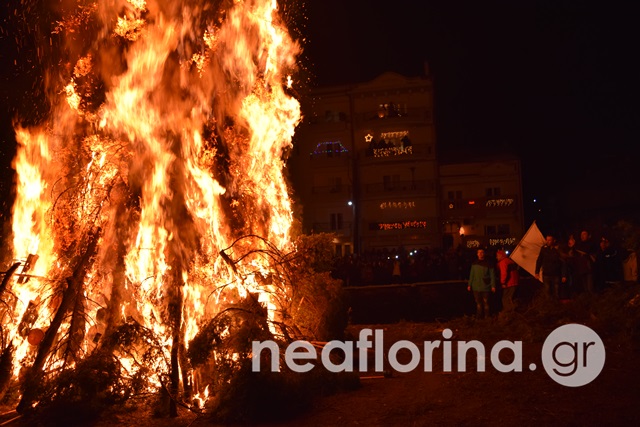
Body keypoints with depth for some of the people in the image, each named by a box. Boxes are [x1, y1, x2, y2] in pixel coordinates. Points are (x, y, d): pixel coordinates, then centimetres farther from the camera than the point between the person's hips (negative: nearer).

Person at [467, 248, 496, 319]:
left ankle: (486, 316, 13)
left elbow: (492, 275, -4)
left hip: (485, 287, -3)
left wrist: (493, 286, -7)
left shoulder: (488, 263, -4)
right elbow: (471, 275, 12)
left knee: (485, 302, 3)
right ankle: (479, 316, 16)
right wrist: (469, 285, 10)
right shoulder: (474, 263, 8)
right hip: (476, 287, 3)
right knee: (478, 302, 8)